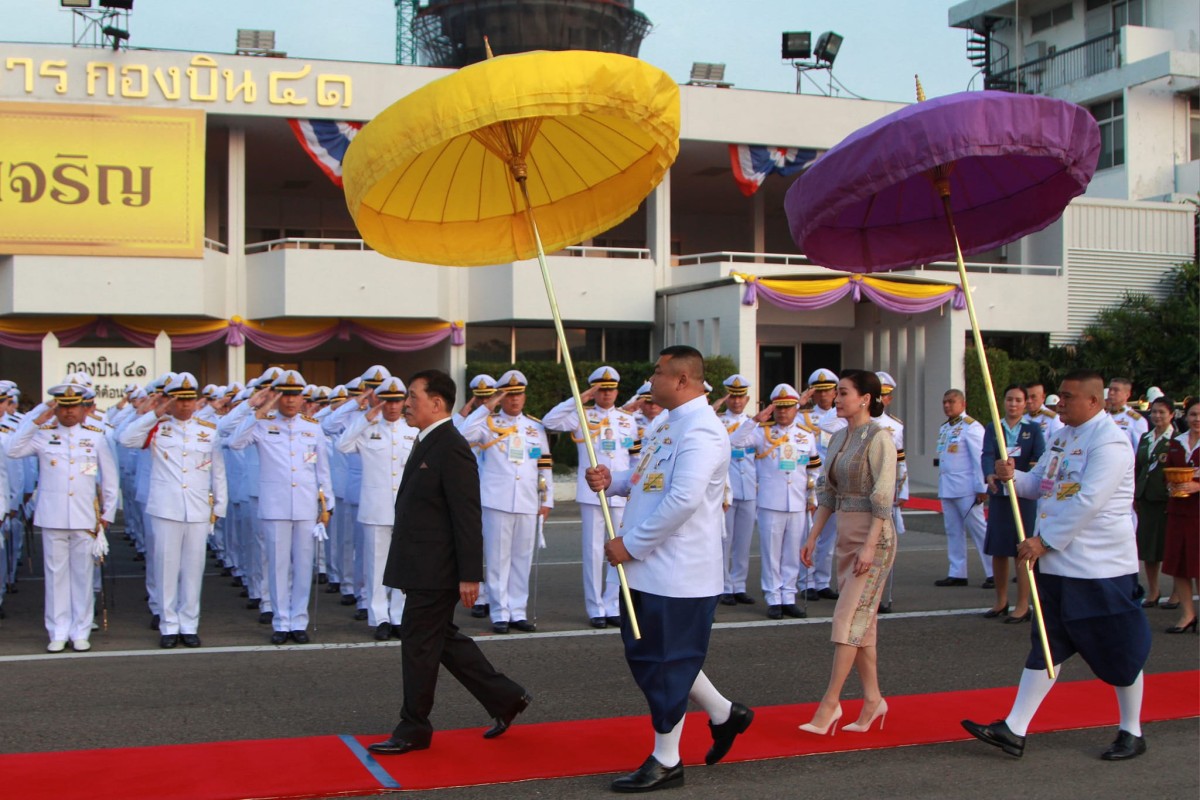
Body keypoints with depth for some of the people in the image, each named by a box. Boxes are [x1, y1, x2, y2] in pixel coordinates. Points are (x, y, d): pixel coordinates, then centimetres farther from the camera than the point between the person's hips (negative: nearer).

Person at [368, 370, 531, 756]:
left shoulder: (452, 449, -18)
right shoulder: (427, 444, 13)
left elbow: (468, 518, -20)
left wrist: (469, 576, -21)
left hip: (435, 572, -10)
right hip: (422, 569, 10)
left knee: (419, 645, 0)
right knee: (444, 640, 17)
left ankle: (413, 730, 14)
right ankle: (506, 698, 26)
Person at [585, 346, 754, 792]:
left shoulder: (700, 429, -19)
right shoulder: (672, 424, 14)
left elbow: (684, 499, -28)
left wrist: (630, 544, -21)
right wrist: (611, 480, 1)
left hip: (677, 572, -10)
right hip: (651, 568, 10)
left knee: (666, 662, 1)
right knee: (647, 653, 18)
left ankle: (666, 762, 15)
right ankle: (723, 714, 34)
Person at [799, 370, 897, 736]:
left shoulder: (878, 438, -12)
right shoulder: (839, 438, 12)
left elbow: (884, 497, -17)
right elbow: (828, 493, 16)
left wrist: (870, 545, -21)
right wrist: (813, 536, 11)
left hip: (873, 537, -8)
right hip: (846, 536, 8)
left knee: (848, 618, -10)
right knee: (861, 621, 11)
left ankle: (830, 702, -5)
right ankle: (873, 699, 19)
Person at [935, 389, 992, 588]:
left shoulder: (971, 427, -10)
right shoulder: (943, 428, 15)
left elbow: (980, 458, -14)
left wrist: (981, 488, -17)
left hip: (966, 489, -8)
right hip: (946, 488, 8)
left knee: (978, 529, -4)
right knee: (953, 531, 10)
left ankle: (994, 573, 2)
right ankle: (957, 574, 16)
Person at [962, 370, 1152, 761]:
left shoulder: (1110, 441, -17)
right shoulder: (1062, 436, 11)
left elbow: (1087, 502, -24)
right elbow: (1040, 484, 15)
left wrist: (1044, 541, -21)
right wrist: (1013, 476, -7)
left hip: (1101, 567, -8)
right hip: (1056, 563, 9)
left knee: (1118, 650, 5)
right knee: (1046, 646, 9)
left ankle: (1132, 732, 22)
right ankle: (1014, 730, 11)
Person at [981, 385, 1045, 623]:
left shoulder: (1033, 429, 3)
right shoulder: (992, 429, 6)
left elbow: (1041, 456, -11)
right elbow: (987, 455, -10)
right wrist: (990, 476, -31)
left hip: (1024, 495, -3)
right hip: (998, 494, 3)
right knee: (998, 550, 9)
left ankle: (1023, 606, 5)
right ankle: (1001, 601, 23)